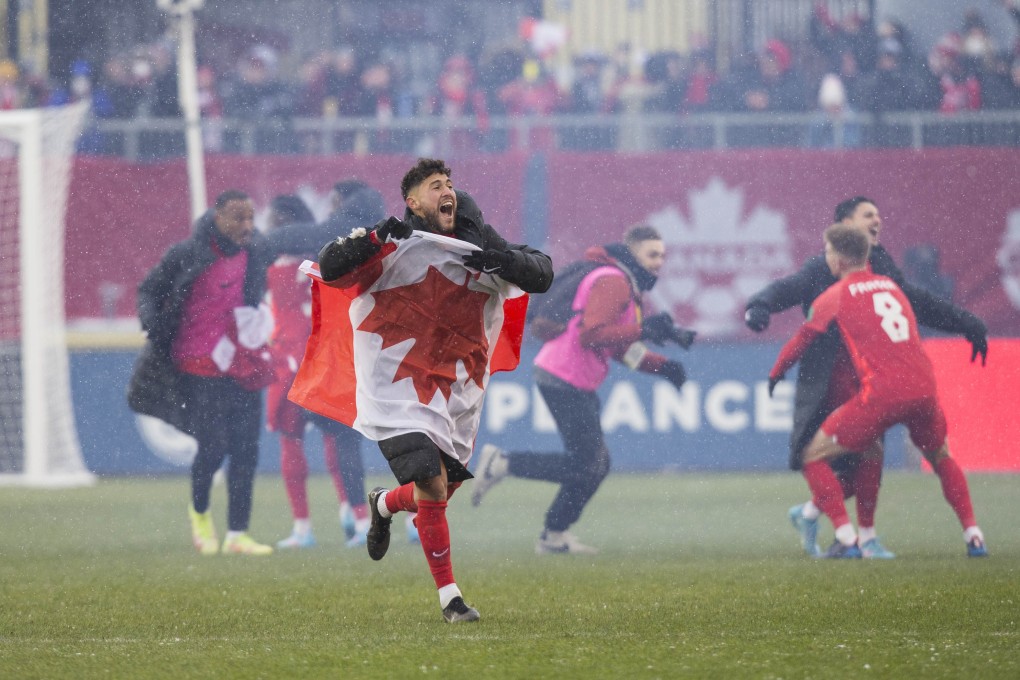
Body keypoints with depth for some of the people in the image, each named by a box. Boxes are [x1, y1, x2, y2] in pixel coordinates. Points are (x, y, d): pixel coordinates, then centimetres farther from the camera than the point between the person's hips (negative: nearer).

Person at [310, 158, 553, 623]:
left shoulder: (482, 249, 6)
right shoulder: (395, 248, -8)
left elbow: (542, 275, 3)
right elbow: (330, 269, -17)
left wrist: (503, 260, -17)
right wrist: (375, 239, -33)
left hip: (457, 391, 6)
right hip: (398, 390, -6)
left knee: (442, 491, 12)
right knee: (431, 486, -18)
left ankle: (383, 505, 48)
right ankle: (450, 597, -7)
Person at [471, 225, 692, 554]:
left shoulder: (629, 286, 18)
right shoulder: (612, 281, -15)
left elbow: (621, 347, 23)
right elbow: (591, 334, -27)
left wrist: (662, 366, 11)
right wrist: (643, 329, -26)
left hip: (579, 386, 11)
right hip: (564, 381, -11)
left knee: (595, 465, 13)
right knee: (585, 466, -8)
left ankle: (554, 536, 20)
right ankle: (501, 463, 0)